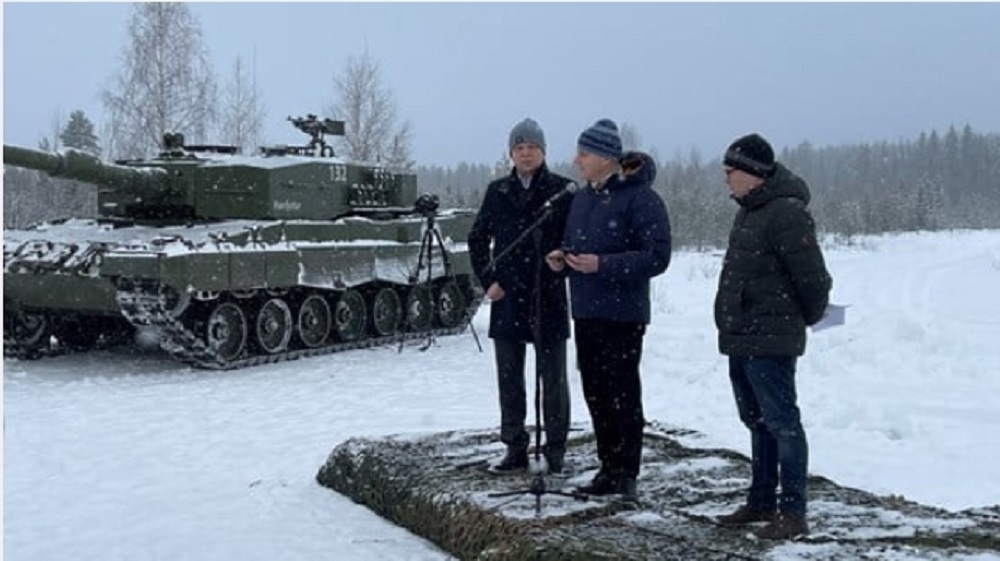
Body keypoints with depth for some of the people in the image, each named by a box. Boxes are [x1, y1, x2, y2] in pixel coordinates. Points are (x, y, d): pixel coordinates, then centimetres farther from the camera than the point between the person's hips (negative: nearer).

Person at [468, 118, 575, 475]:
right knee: (509, 378, 10)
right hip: (507, 298, 4)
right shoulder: (498, 191, 7)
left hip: (549, 298, -4)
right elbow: (477, 238, 14)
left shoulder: (563, 190, -4)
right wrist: (487, 280, 4)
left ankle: (555, 450, 14)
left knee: (553, 377, 4)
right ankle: (515, 449, 20)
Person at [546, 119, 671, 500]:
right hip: (585, 311, 8)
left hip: (623, 314, -8)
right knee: (595, 393, 11)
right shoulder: (582, 197, 13)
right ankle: (608, 468, 21)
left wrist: (602, 265, -23)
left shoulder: (640, 198, -12)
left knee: (623, 393, 0)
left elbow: (657, 257, -17)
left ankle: (626, 472, 9)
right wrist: (562, 259, 2)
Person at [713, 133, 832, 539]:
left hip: (770, 341, -10)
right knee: (757, 421, 17)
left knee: (781, 422, -5)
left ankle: (793, 512, 1)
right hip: (741, 338, 10)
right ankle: (762, 501, 28)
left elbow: (812, 276, -18)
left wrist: (808, 318, -2)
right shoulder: (749, 212, 14)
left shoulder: (786, 213, -18)